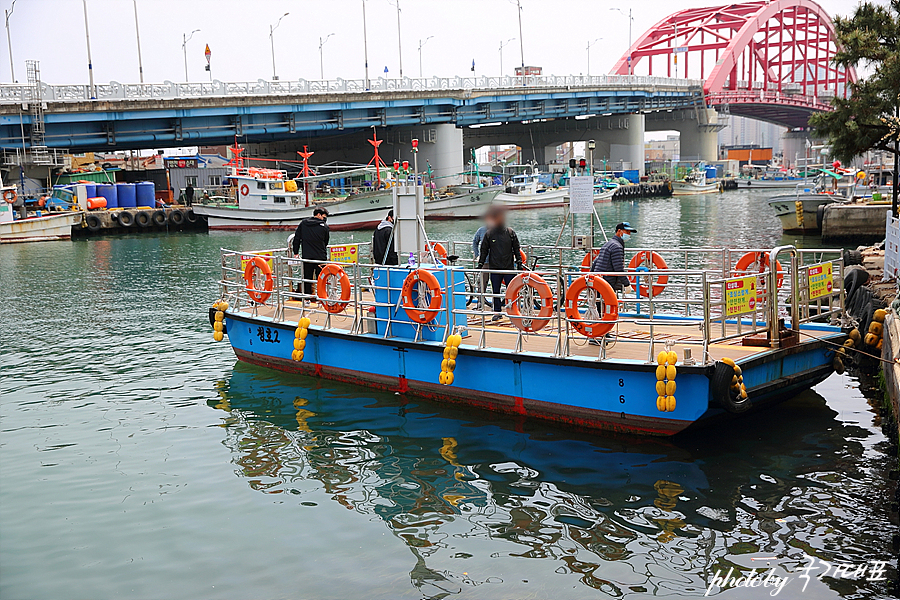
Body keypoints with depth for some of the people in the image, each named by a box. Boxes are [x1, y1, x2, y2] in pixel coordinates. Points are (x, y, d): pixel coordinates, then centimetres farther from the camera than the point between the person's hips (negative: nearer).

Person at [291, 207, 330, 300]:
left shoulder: (303, 223, 5)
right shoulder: (324, 226, -3)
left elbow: (297, 238, 6)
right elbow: (326, 242, 7)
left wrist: (296, 252, 12)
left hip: (306, 256, 2)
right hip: (320, 256, -2)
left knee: (307, 278, 9)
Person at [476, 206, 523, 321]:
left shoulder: (510, 232, 1)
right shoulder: (489, 234, 1)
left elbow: (516, 248, 7)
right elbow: (484, 250, 6)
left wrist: (519, 262, 3)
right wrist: (480, 263, 4)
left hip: (509, 267, 0)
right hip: (495, 268, 1)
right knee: (496, 291, 6)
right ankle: (497, 312, 14)